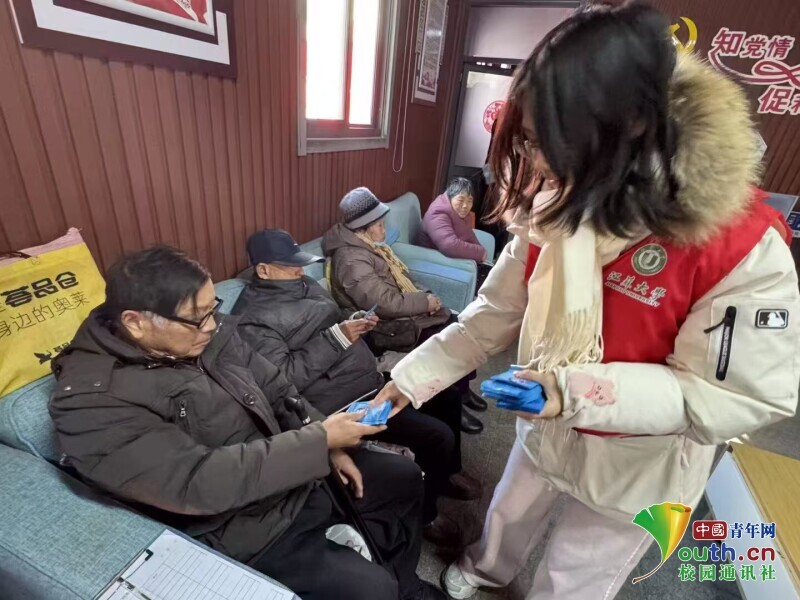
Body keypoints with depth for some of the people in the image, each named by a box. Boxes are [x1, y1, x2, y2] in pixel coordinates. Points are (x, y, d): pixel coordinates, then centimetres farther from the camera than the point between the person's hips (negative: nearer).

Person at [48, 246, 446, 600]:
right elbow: (197, 482, -32)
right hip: (243, 529, -6)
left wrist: (329, 449, -6)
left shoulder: (210, 333, -4)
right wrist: (320, 440, -28)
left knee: (405, 479, 12)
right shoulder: (91, 403, -23)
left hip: (298, 473, 7)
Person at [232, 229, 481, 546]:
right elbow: (285, 378, -23)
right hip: (342, 402, -10)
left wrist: (355, 321, 0)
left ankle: (448, 472, 38)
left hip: (372, 379, 10)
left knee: (446, 395, 14)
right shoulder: (252, 319, -15)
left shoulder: (304, 284, 10)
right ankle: (423, 514, 16)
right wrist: (336, 337, -23)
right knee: (438, 436, -14)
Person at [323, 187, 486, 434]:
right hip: (389, 326, -9)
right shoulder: (352, 260, -24)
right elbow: (386, 304, -30)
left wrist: (423, 298, -2)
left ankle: (462, 390, 21)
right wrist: (425, 302, -19)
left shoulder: (369, 244, 8)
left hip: (402, 312, 10)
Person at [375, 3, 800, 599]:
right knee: (508, 517, 32)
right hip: (546, 431, 5)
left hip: (638, 467, -4)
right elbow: (496, 311, -8)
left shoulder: (744, 244, -29)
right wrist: (413, 376, -8)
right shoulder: (553, 206, -14)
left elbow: (747, 396, -23)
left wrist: (583, 390, -37)